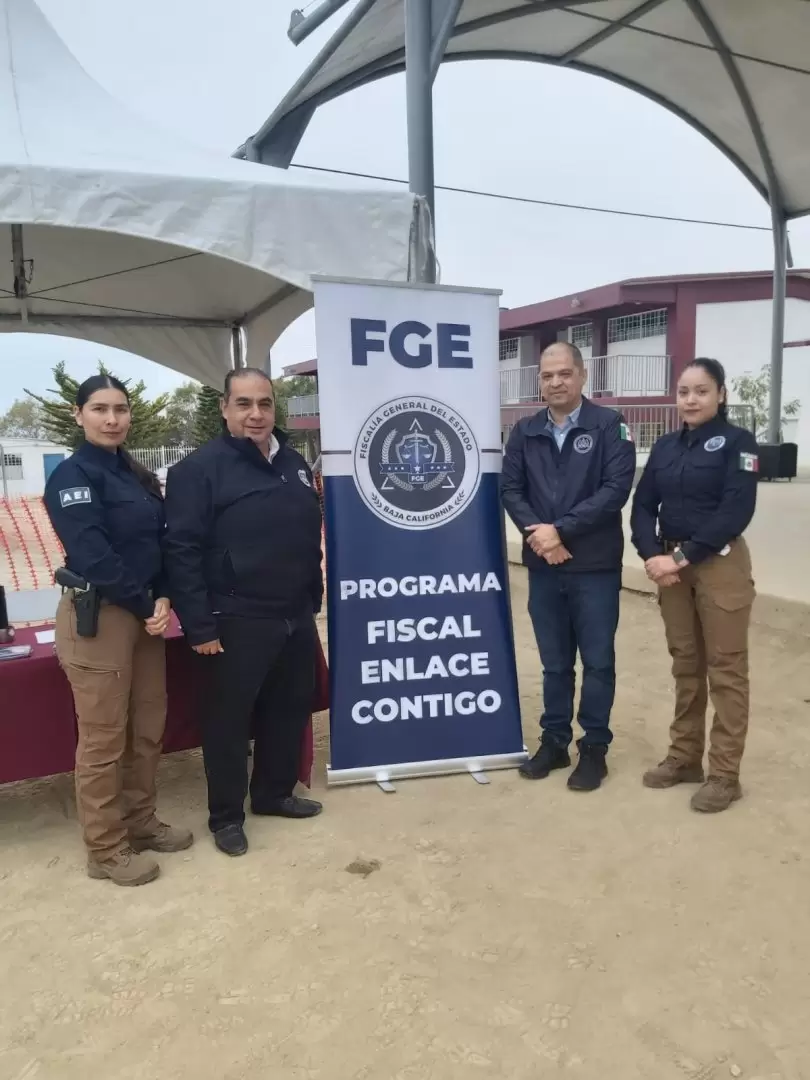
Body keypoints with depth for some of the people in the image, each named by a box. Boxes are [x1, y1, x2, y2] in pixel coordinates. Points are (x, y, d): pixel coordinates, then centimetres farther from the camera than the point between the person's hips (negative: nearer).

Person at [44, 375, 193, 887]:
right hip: (97, 618, -7)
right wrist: (148, 606, -14)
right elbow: (93, 557, -19)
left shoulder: (137, 475, 13)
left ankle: (141, 823, 31)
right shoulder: (72, 475, -10)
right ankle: (106, 849, 17)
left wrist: (164, 600, -7)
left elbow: (159, 543, 9)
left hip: (143, 614, 7)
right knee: (104, 739, 2)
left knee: (148, 728, 14)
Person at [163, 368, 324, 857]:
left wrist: (314, 600, 15)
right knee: (229, 720, 6)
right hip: (236, 623, -6)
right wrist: (199, 626, -17)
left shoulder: (295, 463, 10)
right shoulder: (200, 469, -10)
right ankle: (226, 815, 25)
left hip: (296, 618, 7)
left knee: (290, 711, 17)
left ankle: (275, 793, 38)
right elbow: (183, 551, -15)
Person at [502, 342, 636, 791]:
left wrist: (561, 529, -18)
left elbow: (616, 488, -13)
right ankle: (554, 741, 28)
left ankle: (594, 748, 21)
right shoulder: (525, 430, 8)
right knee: (554, 662, 14)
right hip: (543, 567, 3)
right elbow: (510, 488, 4)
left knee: (598, 661, 7)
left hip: (595, 566, -3)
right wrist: (537, 533, -12)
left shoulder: (609, 425, -4)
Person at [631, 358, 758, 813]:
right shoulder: (666, 446, 11)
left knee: (725, 669, 1)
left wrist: (683, 556, -19)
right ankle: (685, 757, 24)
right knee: (685, 665, 12)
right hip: (671, 564, 5)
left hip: (720, 565, -5)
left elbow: (736, 511, -15)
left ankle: (725, 774, 11)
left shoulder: (738, 442, -4)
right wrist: (652, 555, -11)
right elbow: (644, 505, 6)